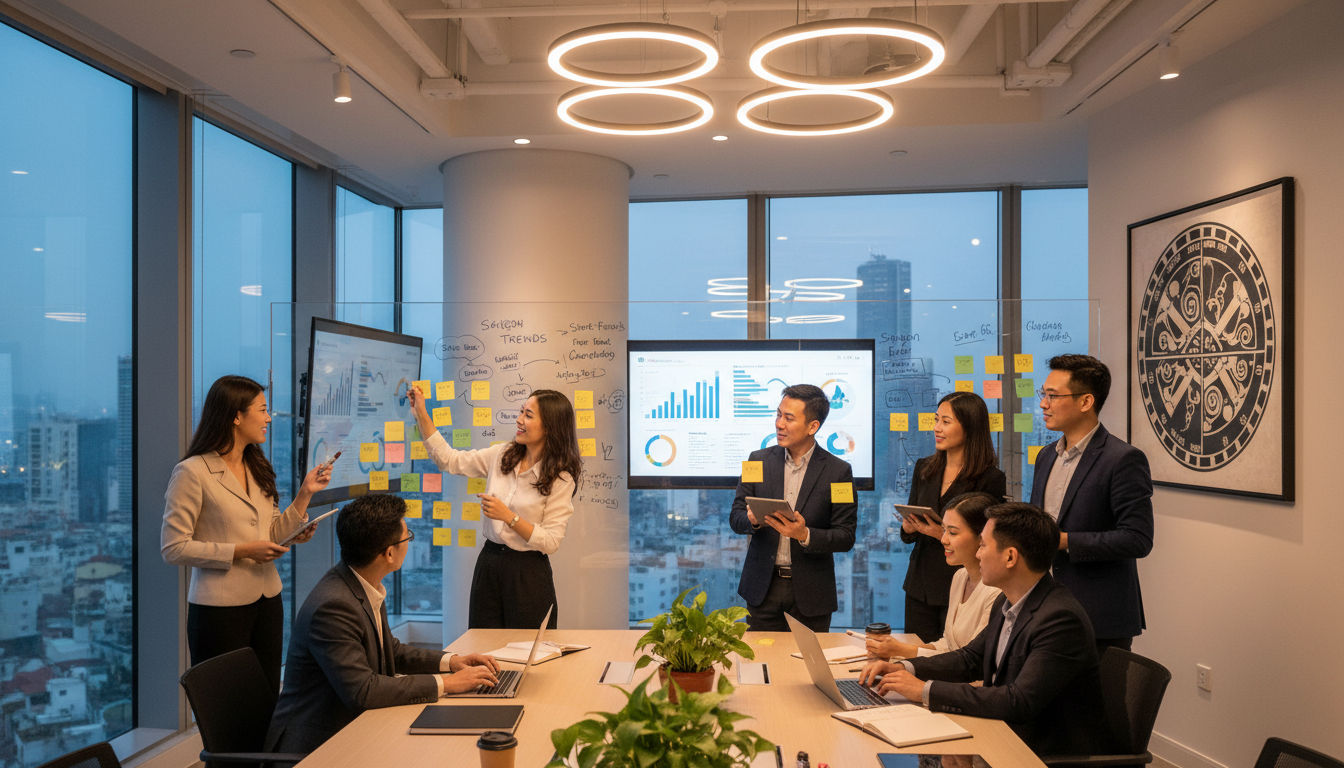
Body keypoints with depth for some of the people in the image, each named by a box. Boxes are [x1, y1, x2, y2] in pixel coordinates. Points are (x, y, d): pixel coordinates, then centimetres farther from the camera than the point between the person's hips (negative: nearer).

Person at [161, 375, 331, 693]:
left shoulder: (257, 469, 12)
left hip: (267, 601, 6)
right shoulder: (193, 472, -10)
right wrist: (240, 552, -17)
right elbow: (173, 548, -13)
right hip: (220, 608, -6)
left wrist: (304, 493, 3)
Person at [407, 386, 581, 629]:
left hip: (528, 574, -5)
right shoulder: (502, 455, 3)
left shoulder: (561, 479, -12)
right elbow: (449, 460, 9)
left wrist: (508, 517, -22)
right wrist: (421, 413, 4)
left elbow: (550, 542, -15)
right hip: (489, 563, 5)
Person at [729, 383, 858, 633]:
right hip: (763, 589, 2)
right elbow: (735, 517, 5)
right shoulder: (759, 460, 4)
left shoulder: (838, 471, -4)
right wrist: (753, 519, -18)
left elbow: (846, 537, -5)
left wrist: (805, 535, -22)